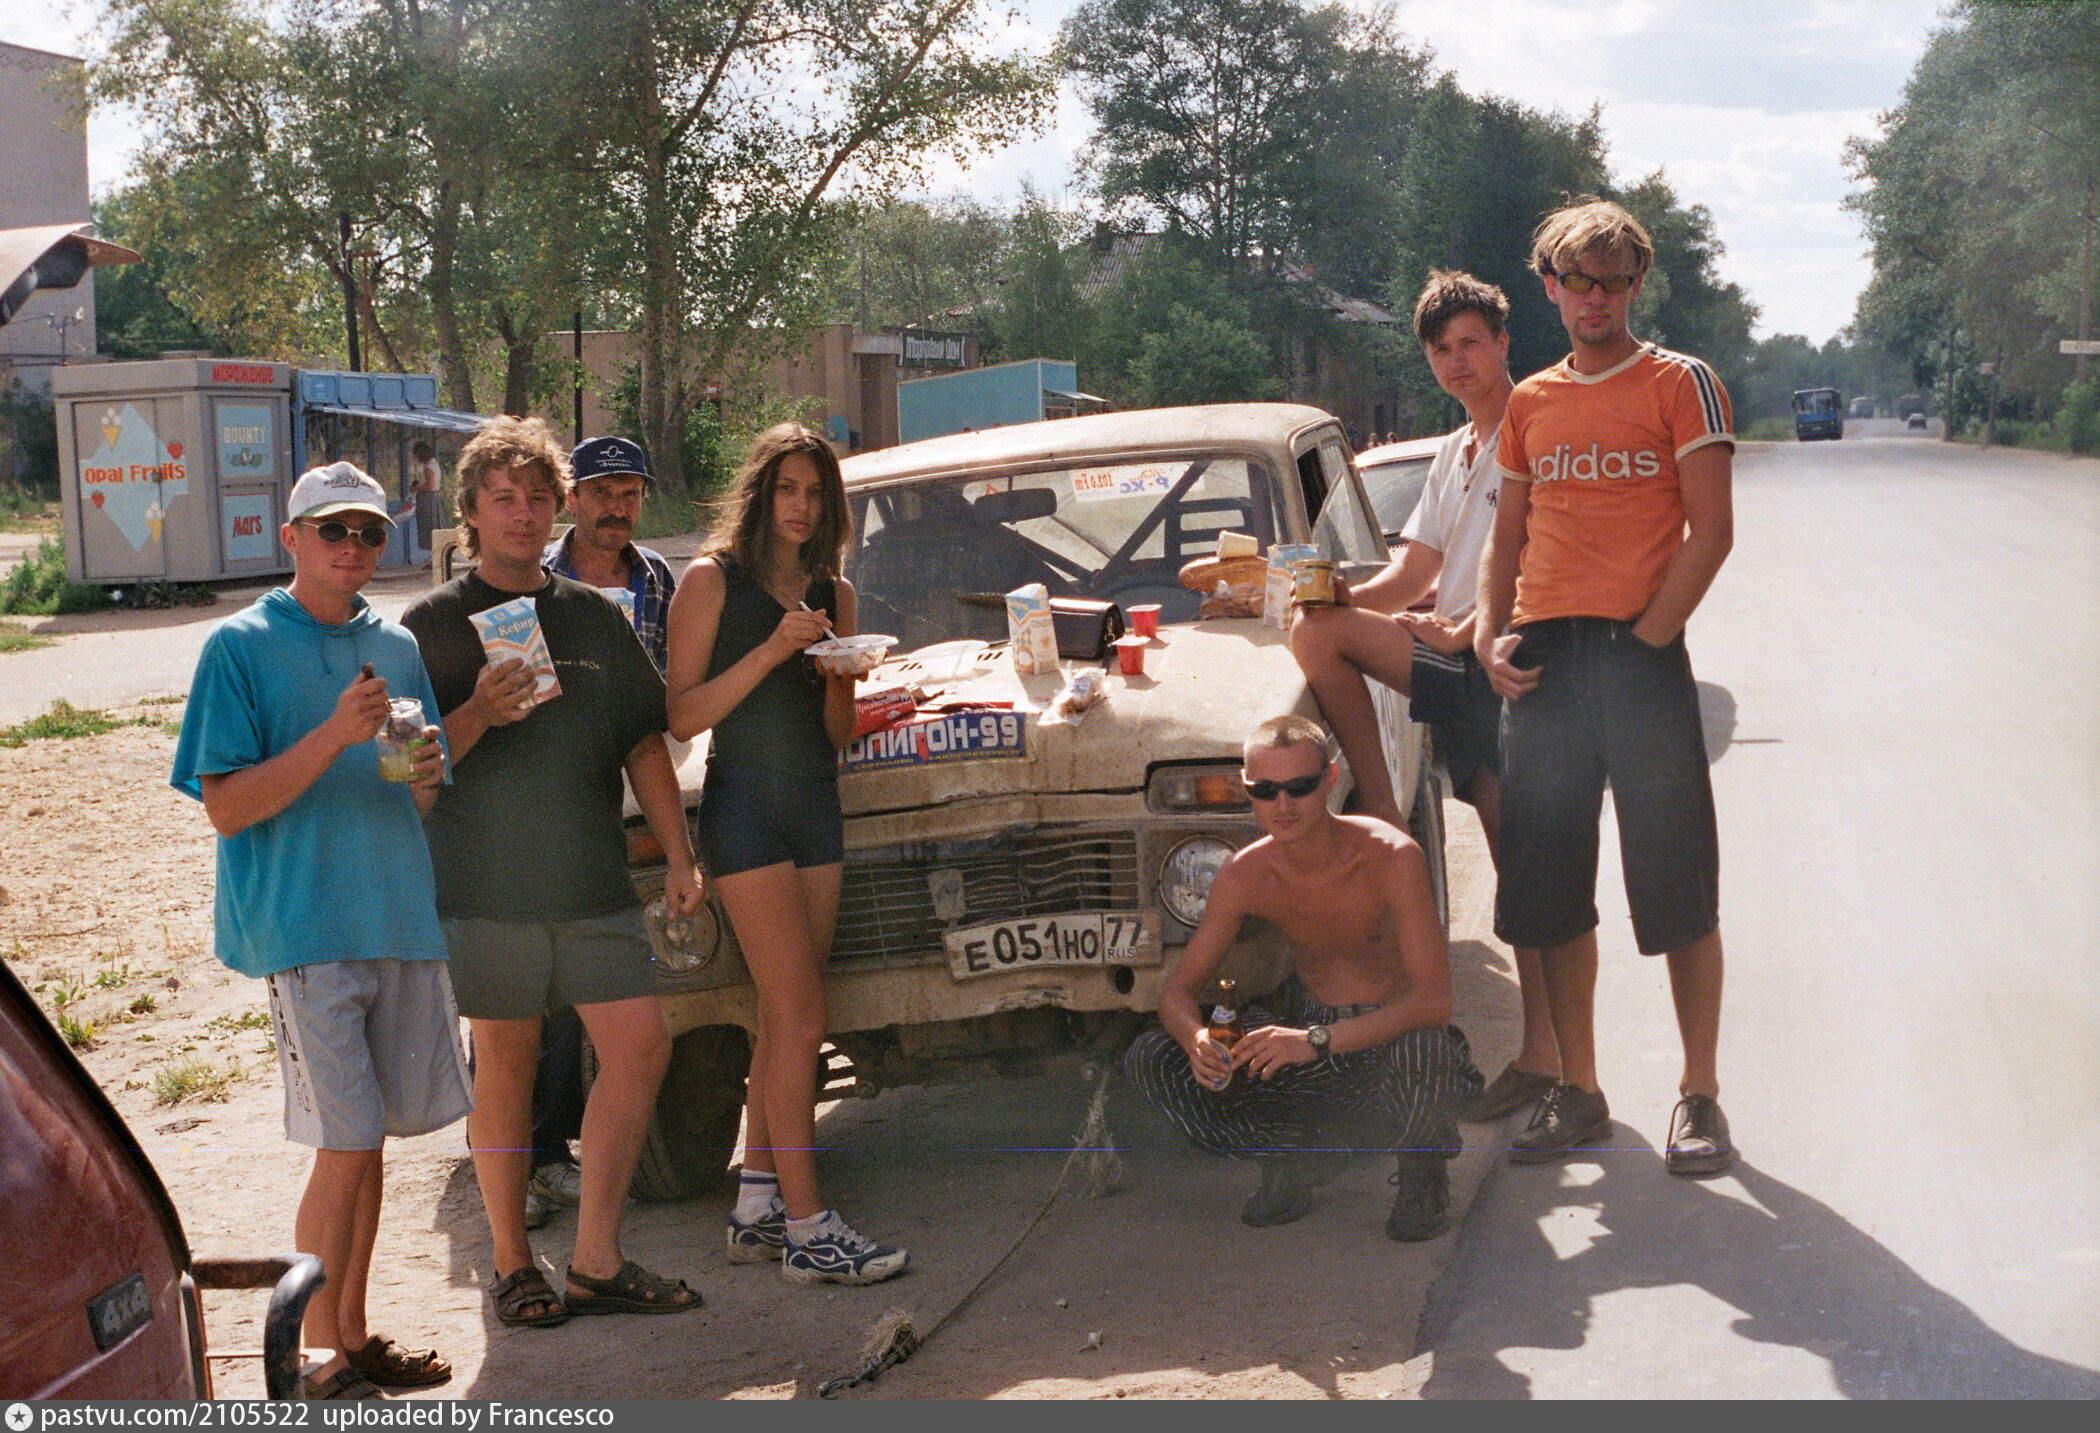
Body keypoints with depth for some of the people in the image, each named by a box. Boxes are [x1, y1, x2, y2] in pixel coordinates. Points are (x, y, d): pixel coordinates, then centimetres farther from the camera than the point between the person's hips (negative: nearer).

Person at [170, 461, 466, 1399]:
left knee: (368, 1144, 11)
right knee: (345, 1147, -7)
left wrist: (424, 776, -6)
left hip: (400, 923, 5)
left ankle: (354, 1336, 23)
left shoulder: (397, 648, 12)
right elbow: (227, 808, -10)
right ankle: (322, 1360, 5)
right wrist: (335, 735, -21)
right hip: (300, 928, -5)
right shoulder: (242, 646, -4)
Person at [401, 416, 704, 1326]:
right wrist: (478, 714, -19)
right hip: (485, 888, -3)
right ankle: (512, 1264, 17)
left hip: (594, 883, 4)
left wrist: (678, 857, 9)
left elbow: (643, 745, 15)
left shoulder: (594, 617, 12)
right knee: (506, 1068, 3)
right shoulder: (435, 624, 1)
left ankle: (596, 1264, 7)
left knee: (640, 1046, -3)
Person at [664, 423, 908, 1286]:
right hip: (745, 804, -6)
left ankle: (757, 1211, 14)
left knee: (782, 1020, 7)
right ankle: (807, 1231, -7)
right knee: (799, 1019, -10)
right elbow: (683, 716, -9)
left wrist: (839, 673, -6)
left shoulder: (832, 592, 12)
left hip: (817, 805, 6)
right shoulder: (712, 581, -3)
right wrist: (771, 650, -17)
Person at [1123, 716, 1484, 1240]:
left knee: (1421, 1055, -42)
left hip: (1396, 1032, -4)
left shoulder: (1390, 856, -24)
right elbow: (1179, 989, -4)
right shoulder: (1246, 874, -11)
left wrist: (1318, 1040, -42)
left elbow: (1434, 1000, -30)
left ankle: (1423, 1164, -5)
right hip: (1306, 1024, 5)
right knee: (1148, 1059, -13)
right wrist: (1195, 1037, -30)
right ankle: (1301, 1159, 7)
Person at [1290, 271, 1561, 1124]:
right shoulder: (1453, 455, 21)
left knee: (1524, 855, -7)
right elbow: (1412, 575, 17)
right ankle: (1383, 818, -8)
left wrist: (1459, 630, -15)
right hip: (1455, 667, 8)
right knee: (1318, 630, -12)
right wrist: (1348, 596, -2)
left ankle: (1545, 1050, -3)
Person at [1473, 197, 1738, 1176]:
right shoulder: (1529, 404, 16)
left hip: (1640, 654, -5)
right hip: (1541, 664, 5)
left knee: (1678, 890, -1)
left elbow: (1710, 532, -5)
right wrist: (1491, 637, 3)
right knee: (1552, 894, 8)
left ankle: (1699, 1097, 9)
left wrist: (1647, 638, -12)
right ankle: (1577, 1094, 18)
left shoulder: (1680, 385, 2)